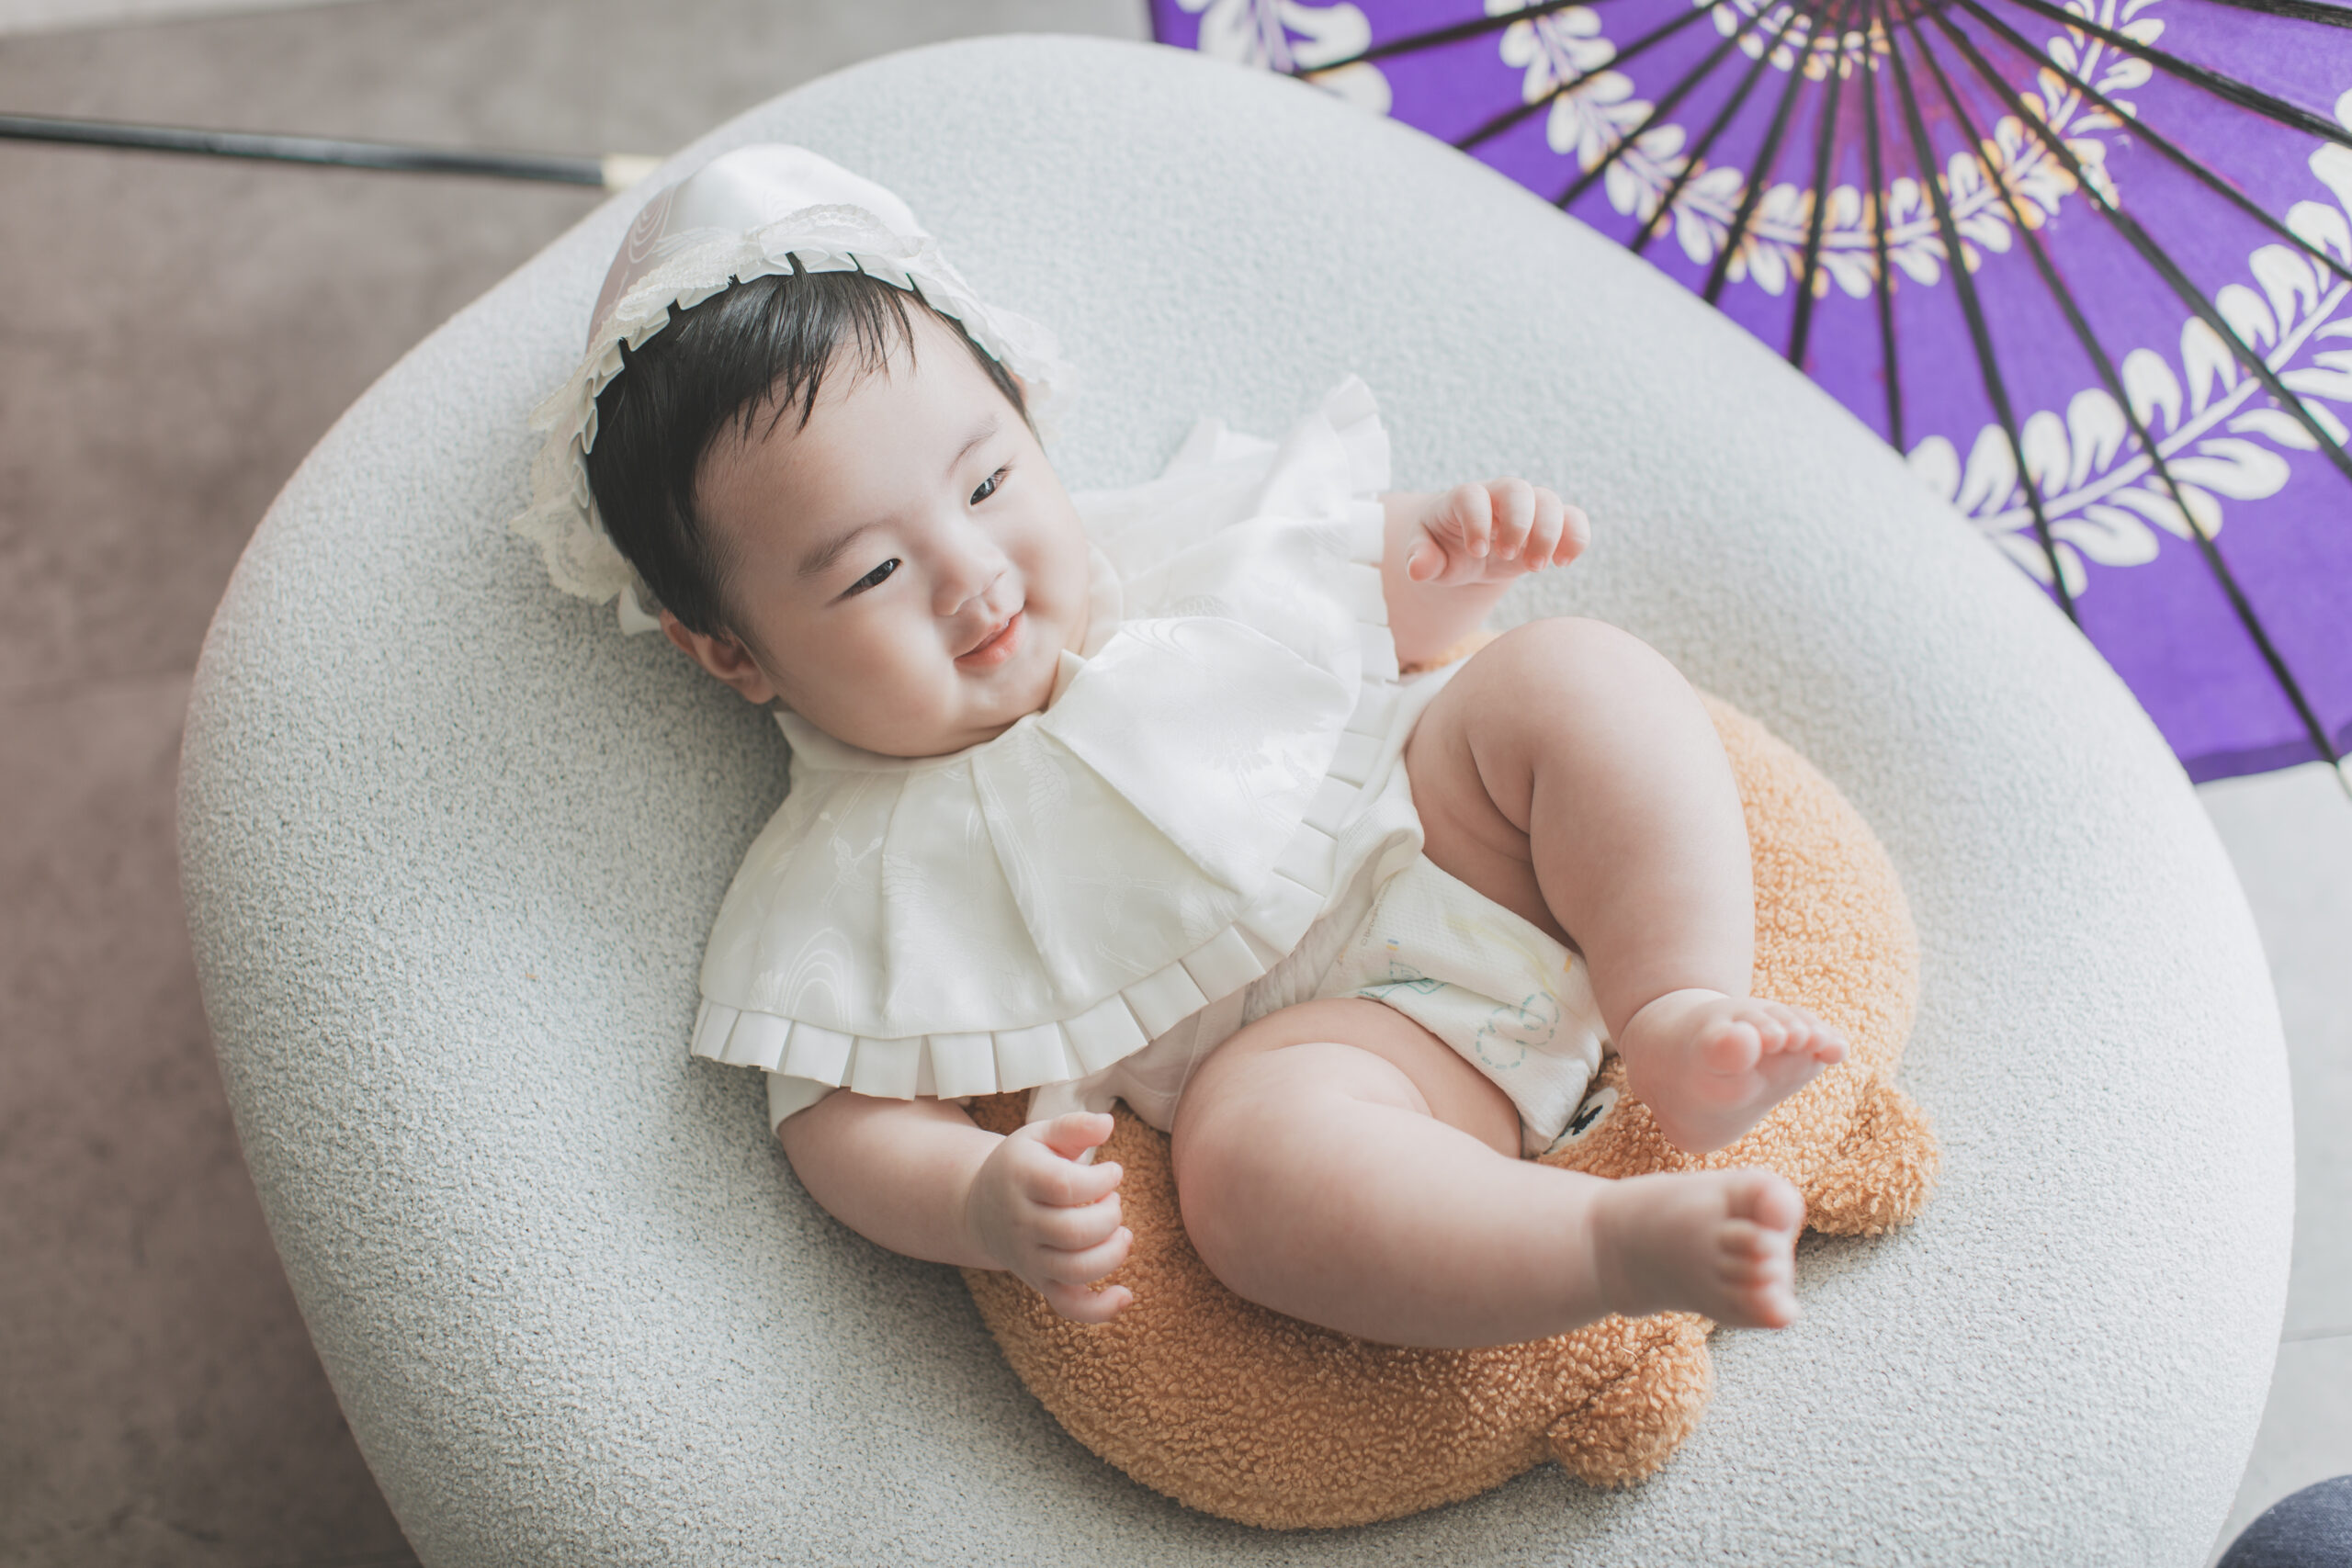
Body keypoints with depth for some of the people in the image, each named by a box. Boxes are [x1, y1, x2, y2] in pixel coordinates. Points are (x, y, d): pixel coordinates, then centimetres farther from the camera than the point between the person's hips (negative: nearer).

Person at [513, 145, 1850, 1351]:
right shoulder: (855, 880, -2)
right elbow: (850, 1120, -6)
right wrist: (978, 1206, -27)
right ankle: (1627, 1242, -38)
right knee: (1251, 1156, -37)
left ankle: (1685, 1017, -27)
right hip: (1312, 1038, -5)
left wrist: (1453, 557, 0)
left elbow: (1376, 606, 24)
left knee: (1572, 673, -16)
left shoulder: (1171, 549, 12)